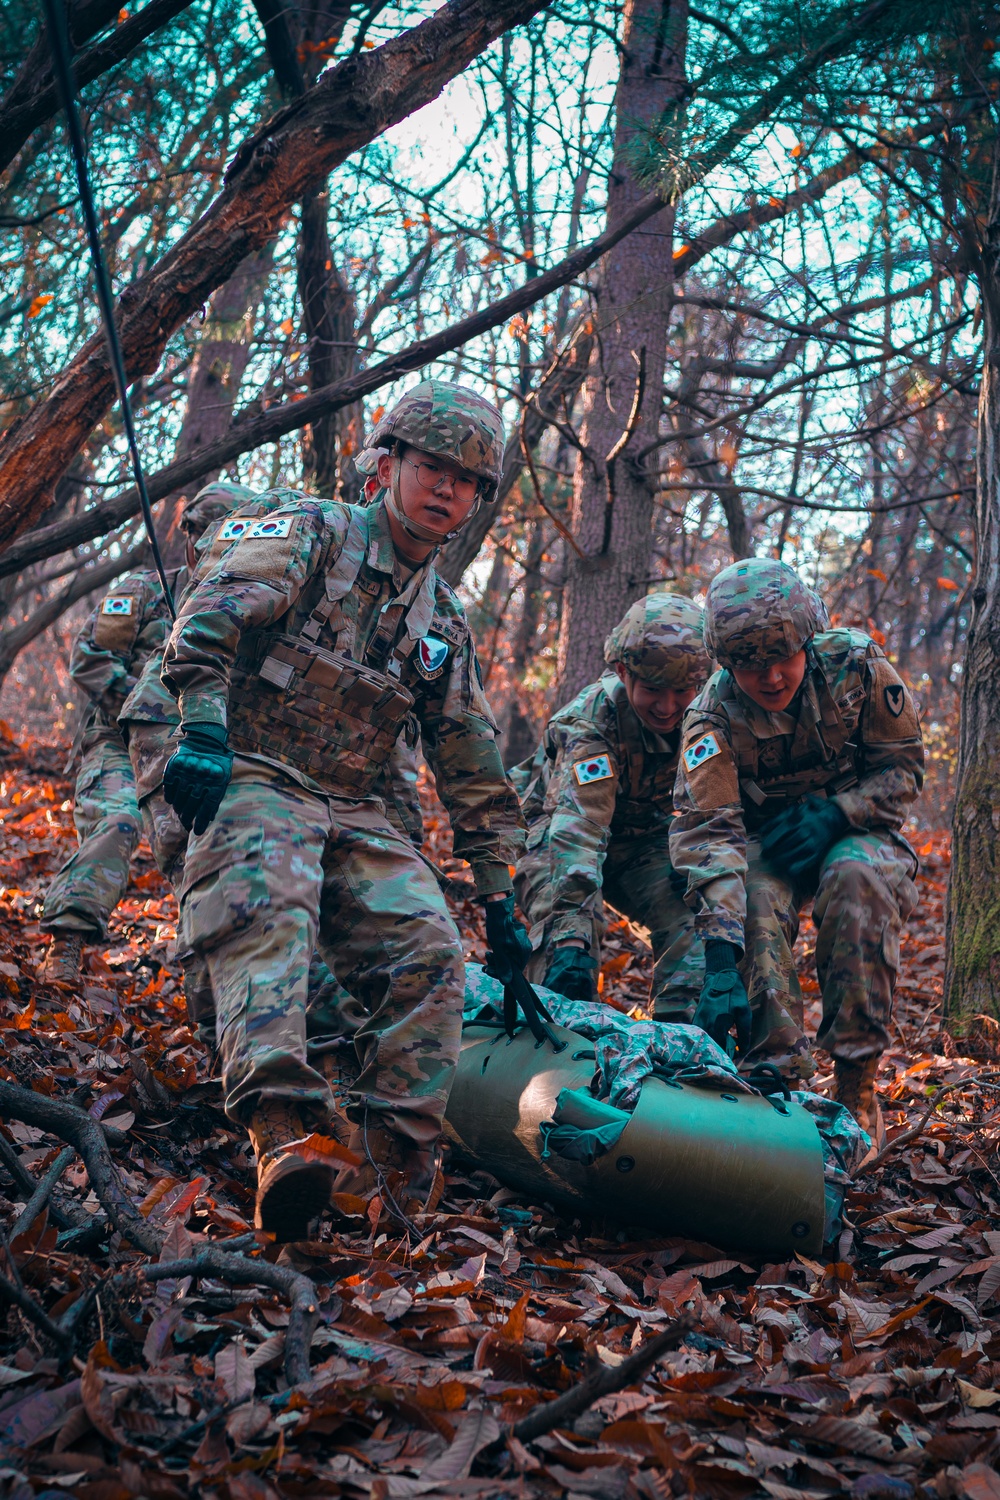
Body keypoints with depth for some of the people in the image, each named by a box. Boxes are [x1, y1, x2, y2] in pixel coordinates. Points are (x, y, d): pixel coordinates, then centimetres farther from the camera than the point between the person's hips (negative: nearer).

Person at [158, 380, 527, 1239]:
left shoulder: (445, 625, 18)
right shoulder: (312, 538, 3)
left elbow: (475, 776, 21)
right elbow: (209, 623, -13)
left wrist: (501, 900, 18)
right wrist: (203, 731, -29)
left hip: (354, 811, 6)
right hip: (250, 779, -6)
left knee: (430, 949, -16)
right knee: (268, 912, -35)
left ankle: (397, 1168, -15)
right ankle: (286, 1130, -53)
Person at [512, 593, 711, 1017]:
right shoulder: (588, 724, -34)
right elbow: (578, 831, -45)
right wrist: (572, 940, -54)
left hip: (643, 839, 4)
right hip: (556, 835, -4)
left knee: (696, 911, -20)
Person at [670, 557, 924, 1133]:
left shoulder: (856, 662, -19)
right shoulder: (713, 717, -22)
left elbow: (905, 766, -7)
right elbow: (707, 832, -32)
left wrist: (834, 814, -26)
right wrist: (722, 962, -43)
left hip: (856, 827, 0)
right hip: (766, 840, 0)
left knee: (859, 878, -33)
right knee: (751, 901, -32)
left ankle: (856, 1085, -26)